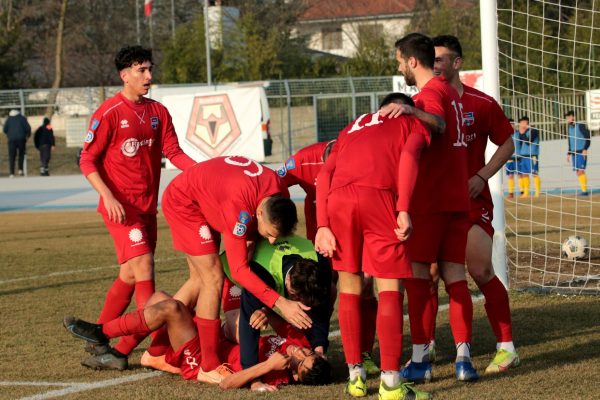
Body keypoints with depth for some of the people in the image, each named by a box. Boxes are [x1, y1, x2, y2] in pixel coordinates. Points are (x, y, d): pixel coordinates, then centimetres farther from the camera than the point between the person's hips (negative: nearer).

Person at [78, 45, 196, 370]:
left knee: (130, 276, 9)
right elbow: (87, 161, -8)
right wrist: (108, 196, -21)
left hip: (147, 206, 7)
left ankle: (98, 343, 20)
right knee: (142, 266, -15)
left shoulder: (158, 112, 10)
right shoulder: (109, 112, -8)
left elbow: (174, 153, 5)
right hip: (120, 206, -7)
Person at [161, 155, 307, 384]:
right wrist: (280, 303, -44)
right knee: (213, 278, -15)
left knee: (200, 279, 15)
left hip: (206, 199, 9)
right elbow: (239, 270, -40)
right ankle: (209, 367, -11)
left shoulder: (278, 194, -19)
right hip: (183, 201, -9)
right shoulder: (239, 207, -42)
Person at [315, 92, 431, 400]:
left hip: (336, 199, 4)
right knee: (390, 290, 1)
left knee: (349, 288, 16)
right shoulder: (414, 121, 24)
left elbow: (325, 173, 18)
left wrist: (322, 225, 10)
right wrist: (403, 210, -7)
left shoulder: (353, 127, 35)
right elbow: (409, 153, 0)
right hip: (378, 195, -4)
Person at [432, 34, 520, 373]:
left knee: (482, 272, -8)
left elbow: (507, 144, 4)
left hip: (471, 199, -3)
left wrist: (481, 176, -10)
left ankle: (507, 348, 2)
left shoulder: (481, 104, -3)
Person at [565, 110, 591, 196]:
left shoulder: (581, 126, -7)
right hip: (574, 153, 7)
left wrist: (585, 149, -19)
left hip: (582, 152, -7)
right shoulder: (570, 127, 15)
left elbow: (588, 139, -9)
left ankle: (585, 190, -14)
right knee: (578, 172, 3)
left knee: (581, 171, -14)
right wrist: (569, 153, 22)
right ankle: (583, 190, 6)